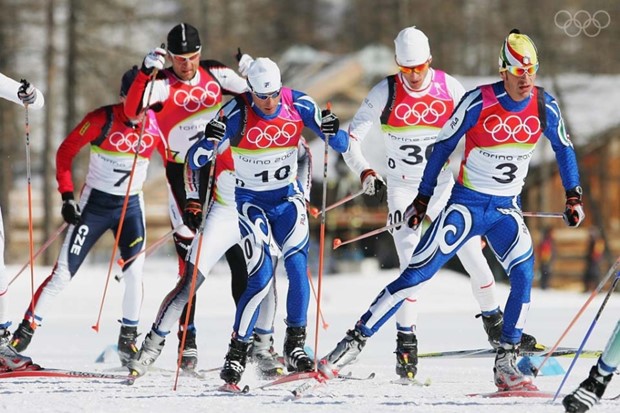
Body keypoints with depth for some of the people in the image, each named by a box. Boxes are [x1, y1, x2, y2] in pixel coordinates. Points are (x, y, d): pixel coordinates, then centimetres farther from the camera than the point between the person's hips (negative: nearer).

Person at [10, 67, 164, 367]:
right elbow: (65, 152, -9)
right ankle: (25, 331, 8)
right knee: (63, 274, -4)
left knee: (134, 271, -17)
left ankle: (128, 340, -1)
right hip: (95, 202, -2)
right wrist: (67, 196, -16)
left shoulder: (156, 125, -8)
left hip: (131, 206, 2)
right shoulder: (102, 120, -17)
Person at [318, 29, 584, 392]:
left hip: (507, 210, 3)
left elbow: (564, 148, 13)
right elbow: (443, 147, -7)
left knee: (524, 275, -20)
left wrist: (574, 196, 11)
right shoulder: (479, 102, -17)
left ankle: (506, 365, -10)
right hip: (466, 203, -3)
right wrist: (423, 199, -3)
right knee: (418, 274, -8)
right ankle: (356, 340, -2)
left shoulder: (545, 106, -7)